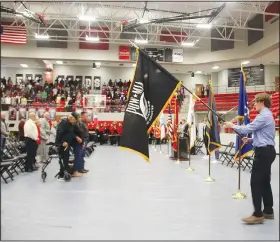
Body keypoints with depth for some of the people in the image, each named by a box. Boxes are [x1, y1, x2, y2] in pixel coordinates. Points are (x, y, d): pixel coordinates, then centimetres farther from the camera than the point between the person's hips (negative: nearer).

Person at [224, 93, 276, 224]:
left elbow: (247, 129, -17)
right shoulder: (267, 115, 18)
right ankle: (268, 211, 23)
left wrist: (233, 126, -2)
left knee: (256, 182, -9)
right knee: (265, 182, 15)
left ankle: (258, 215, -5)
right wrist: (250, 140, 8)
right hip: (267, 151, 11)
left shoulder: (263, 116, -16)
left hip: (263, 152, -11)